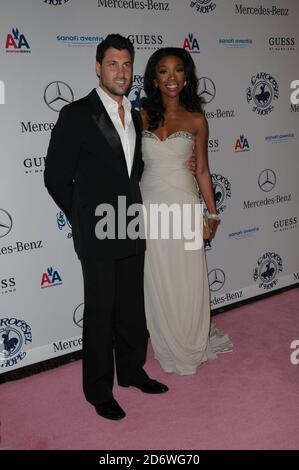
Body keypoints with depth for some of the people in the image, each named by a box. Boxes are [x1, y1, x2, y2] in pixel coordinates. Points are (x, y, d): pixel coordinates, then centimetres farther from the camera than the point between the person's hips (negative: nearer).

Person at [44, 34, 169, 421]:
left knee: (131, 308, 17)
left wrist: (132, 209, 10)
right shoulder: (76, 115, -11)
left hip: (131, 232, 6)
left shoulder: (134, 116, 11)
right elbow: (56, 177, -9)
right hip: (97, 236, -6)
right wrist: (84, 217, -2)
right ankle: (99, 390, 22)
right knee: (100, 313, 6)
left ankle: (132, 371, 36)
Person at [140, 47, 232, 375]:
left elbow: (202, 169, 6)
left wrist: (212, 212, 6)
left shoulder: (196, 120, 1)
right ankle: (169, 349, 29)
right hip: (150, 206, 1)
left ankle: (193, 345, 30)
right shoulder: (142, 117, 3)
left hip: (184, 204, -1)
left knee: (188, 281, 7)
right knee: (158, 283, 10)